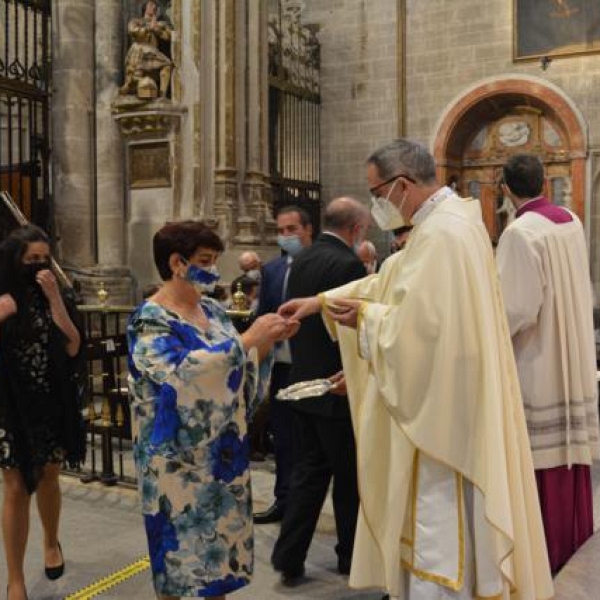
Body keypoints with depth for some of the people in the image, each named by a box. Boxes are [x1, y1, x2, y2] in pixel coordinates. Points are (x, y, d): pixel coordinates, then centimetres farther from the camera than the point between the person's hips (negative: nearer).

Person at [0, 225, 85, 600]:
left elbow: (73, 348, -10)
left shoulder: (57, 297, 0)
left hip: (52, 405, 3)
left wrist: (55, 300, -17)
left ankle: (52, 543, 43)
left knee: (48, 478, 17)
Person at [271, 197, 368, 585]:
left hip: (305, 383, 7)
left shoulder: (301, 260, 6)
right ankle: (351, 555, 26)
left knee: (309, 470, 14)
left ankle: (289, 558, 14)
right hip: (340, 389, -7)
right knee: (350, 477, 10)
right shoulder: (349, 264, -18)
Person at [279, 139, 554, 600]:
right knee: (437, 519, 21)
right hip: (443, 401, 11)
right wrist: (321, 301, 14)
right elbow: (394, 281, 17)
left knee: (435, 522, 2)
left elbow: (417, 323, -27)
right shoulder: (449, 218, 12)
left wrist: (366, 317, -9)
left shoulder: (442, 234, -22)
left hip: (439, 409, -11)